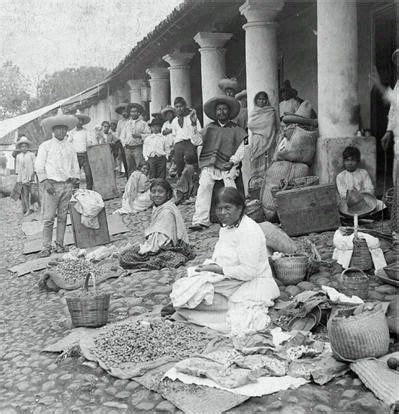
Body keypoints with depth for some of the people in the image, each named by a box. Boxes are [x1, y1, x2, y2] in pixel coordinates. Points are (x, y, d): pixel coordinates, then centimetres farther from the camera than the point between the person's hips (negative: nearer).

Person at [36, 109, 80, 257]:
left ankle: (60, 244, 11)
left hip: (67, 185, 3)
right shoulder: (45, 146, 5)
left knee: (63, 217, 4)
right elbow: (39, 166, 1)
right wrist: (45, 182, -8)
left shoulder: (70, 147, 15)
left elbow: (75, 167, 18)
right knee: (48, 218, -6)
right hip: (51, 185, -3)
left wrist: (75, 181, 6)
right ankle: (46, 247, -2)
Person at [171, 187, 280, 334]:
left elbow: (248, 271, -22)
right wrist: (209, 265, -2)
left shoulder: (249, 231, -17)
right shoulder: (225, 228, 13)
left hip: (249, 284, -10)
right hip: (228, 281, 10)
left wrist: (217, 269, -15)